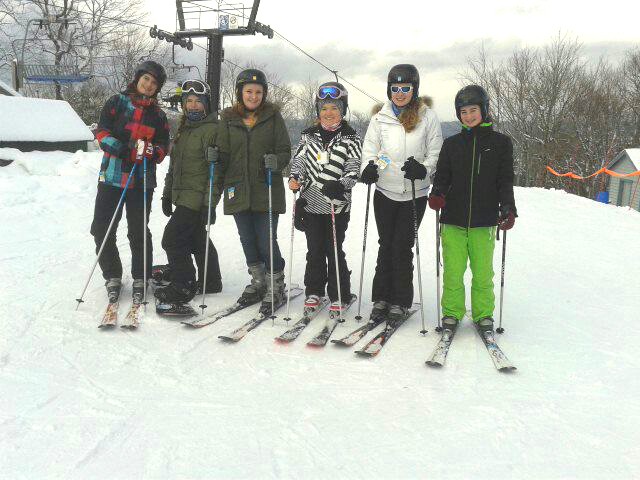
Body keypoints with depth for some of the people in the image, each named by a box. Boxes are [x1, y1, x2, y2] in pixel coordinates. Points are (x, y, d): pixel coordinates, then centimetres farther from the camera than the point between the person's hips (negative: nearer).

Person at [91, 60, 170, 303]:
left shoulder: (158, 115, 13)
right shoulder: (117, 102, 6)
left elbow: (163, 146, 9)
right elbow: (102, 131, 0)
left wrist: (152, 152, -14)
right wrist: (118, 147, -19)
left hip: (142, 180, 1)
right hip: (112, 176, 0)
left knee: (138, 232, 2)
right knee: (102, 230, -1)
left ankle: (140, 279, 16)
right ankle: (113, 276, 16)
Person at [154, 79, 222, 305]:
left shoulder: (212, 129, -11)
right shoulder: (183, 129, 16)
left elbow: (216, 170, -17)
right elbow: (174, 165, 23)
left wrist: (210, 203, -21)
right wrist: (167, 193, 22)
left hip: (197, 198, -9)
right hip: (182, 197, 9)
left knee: (172, 239, -9)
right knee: (198, 240, 15)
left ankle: (182, 287, 1)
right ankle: (211, 282, 27)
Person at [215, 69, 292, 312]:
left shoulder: (273, 116, 2)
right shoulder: (229, 119, 8)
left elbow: (285, 151, 1)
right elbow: (223, 155, 9)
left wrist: (276, 161, -20)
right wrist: (215, 188, 1)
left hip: (267, 191, -3)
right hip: (238, 191, 3)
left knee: (266, 242, -4)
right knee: (248, 241, 12)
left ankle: (276, 286, 14)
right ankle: (259, 283, 29)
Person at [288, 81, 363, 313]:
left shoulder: (351, 138, 0)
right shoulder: (308, 136, 10)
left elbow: (354, 170, -5)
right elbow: (299, 160, 11)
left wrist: (341, 185, -23)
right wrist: (295, 178, -9)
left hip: (338, 205, -3)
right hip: (311, 203, 3)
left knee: (334, 250, 1)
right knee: (314, 250, 9)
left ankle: (339, 295, 15)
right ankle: (314, 291, 24)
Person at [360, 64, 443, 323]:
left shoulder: (427, 116, -1)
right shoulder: (381, 116, 5)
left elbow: (436, 151, 1)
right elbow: (370, 146, 7)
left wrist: (423, 168, -18)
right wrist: (369, 166, -14)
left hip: (414, 194, -2)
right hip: (385, 191, 2)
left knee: (402, 247, -1)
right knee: (386, 244, 8)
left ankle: (400, 301, 13)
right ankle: (381, 297, 19)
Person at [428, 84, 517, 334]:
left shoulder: (500, 142, 6)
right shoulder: (452, 144, 10)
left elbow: (505, 181, 4)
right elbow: (442, 176, 11)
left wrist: (508, 208, -11)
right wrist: (437, 194, -10)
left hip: (484, 221, -1)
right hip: (453, 219, 1)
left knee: (483, 273, 5)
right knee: (453, 271, 2)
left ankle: (483, 313, 22)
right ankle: (452, 312, 18)